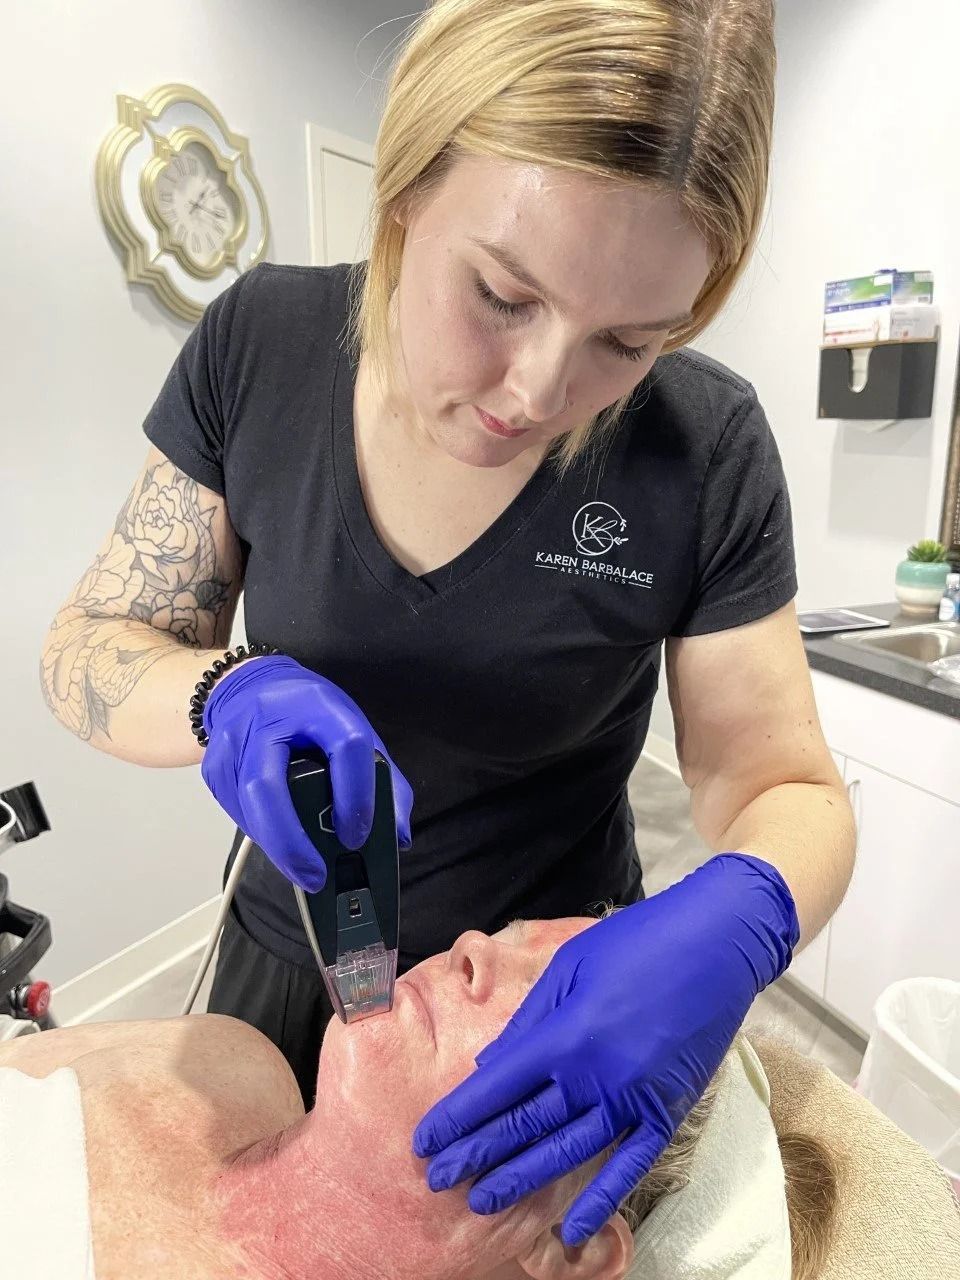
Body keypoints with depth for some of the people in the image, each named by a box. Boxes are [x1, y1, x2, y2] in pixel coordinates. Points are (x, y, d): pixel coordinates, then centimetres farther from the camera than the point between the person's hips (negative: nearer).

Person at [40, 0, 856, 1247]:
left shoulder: (707, 452, -21)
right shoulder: (260, 344, -16)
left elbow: (784, 786, -13)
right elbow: (88, 648, -10)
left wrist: (735, 920, -35)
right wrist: (227, 696, -31)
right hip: (288, 951, 3)